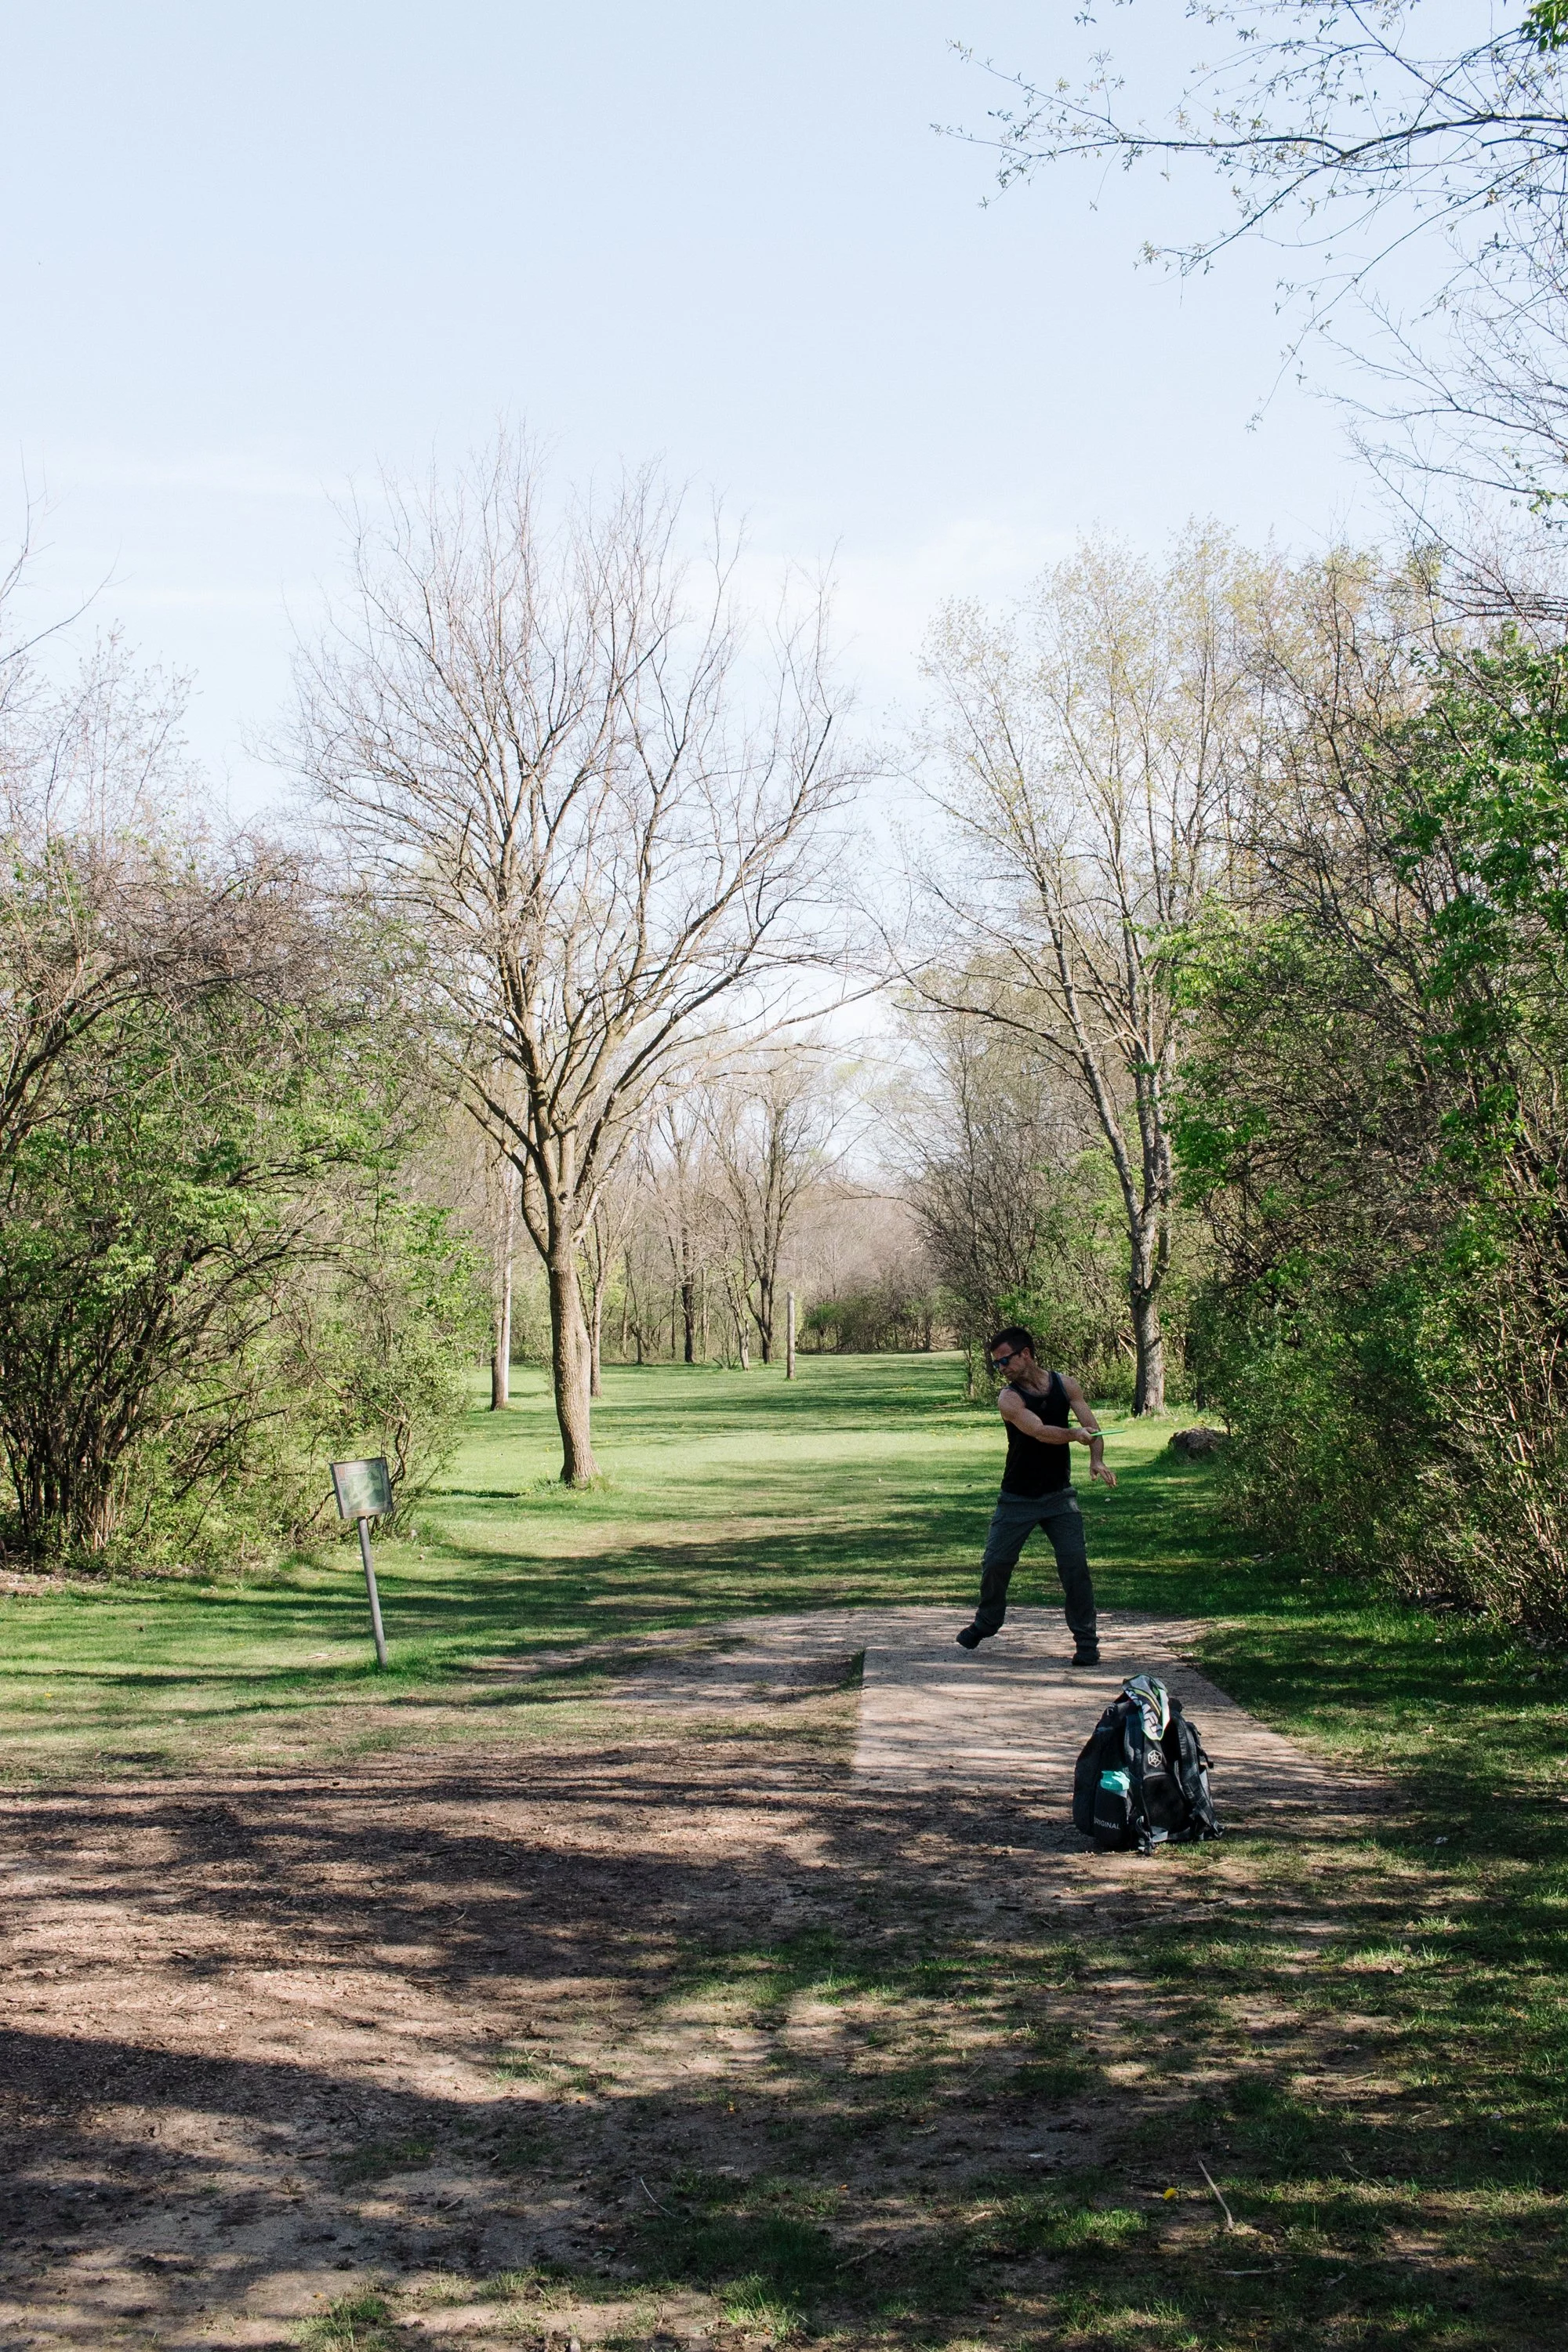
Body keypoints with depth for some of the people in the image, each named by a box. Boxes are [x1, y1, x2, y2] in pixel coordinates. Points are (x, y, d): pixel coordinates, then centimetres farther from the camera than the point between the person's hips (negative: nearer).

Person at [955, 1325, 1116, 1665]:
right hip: (1017, 1498, -1)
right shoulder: (1009, 1398, -14)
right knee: (995, 1563, 5)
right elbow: (1041, 1432, -29)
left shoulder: (1066, 1386, -2)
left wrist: (1097, 1460, -24)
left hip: (1059, 1496, 1)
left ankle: (1087, 1640, 3)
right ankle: (986, 1623, 31)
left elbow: (1092, 1428, -5)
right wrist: (1075, 1434, -44)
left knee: (1075, 1565, -8)